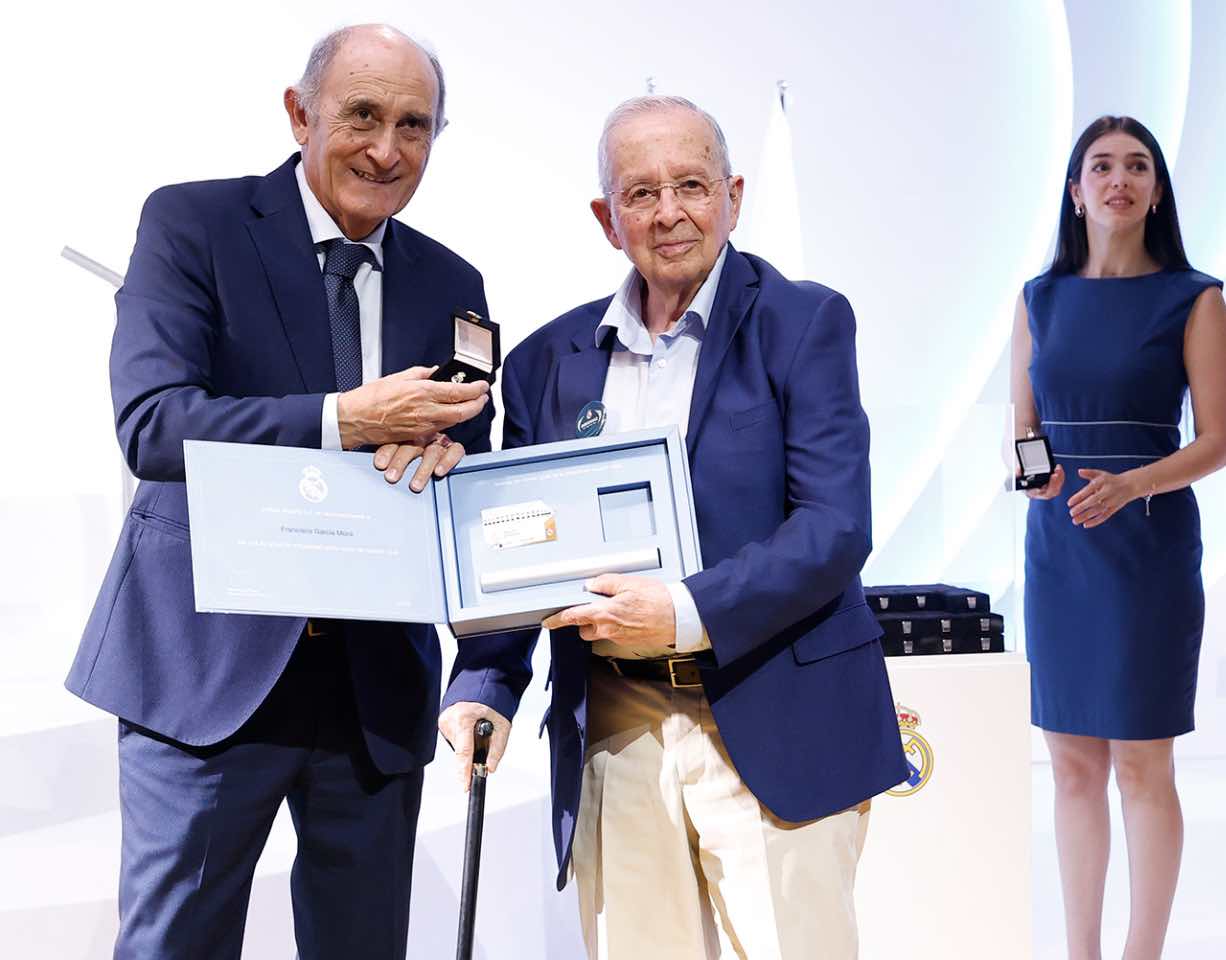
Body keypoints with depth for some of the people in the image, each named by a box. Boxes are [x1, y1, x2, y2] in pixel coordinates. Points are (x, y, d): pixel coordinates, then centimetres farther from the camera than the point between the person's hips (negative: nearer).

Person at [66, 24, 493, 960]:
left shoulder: (450, 284, 10)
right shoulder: (191, 223, -3)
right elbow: (151, 424, -15)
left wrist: (436, 453, -16)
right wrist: (346, 419, -25)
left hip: (381, 685, 4)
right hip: (211, 669, -4)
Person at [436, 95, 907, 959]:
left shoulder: (804, 322, -1)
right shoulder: (548, 360, 10)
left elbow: (836, 528, -10)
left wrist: (687, 615, -21)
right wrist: (483, 687, -5)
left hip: (774, 729, -3)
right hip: (615, 734, 3)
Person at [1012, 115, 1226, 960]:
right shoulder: (1041, 299, 9)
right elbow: (1022, 428, 10)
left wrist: (1129, 484, -21)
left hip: (1149, 547, -3)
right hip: (1056, 547, 4)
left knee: (1141, 765, 0)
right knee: (1073, 762, 8)